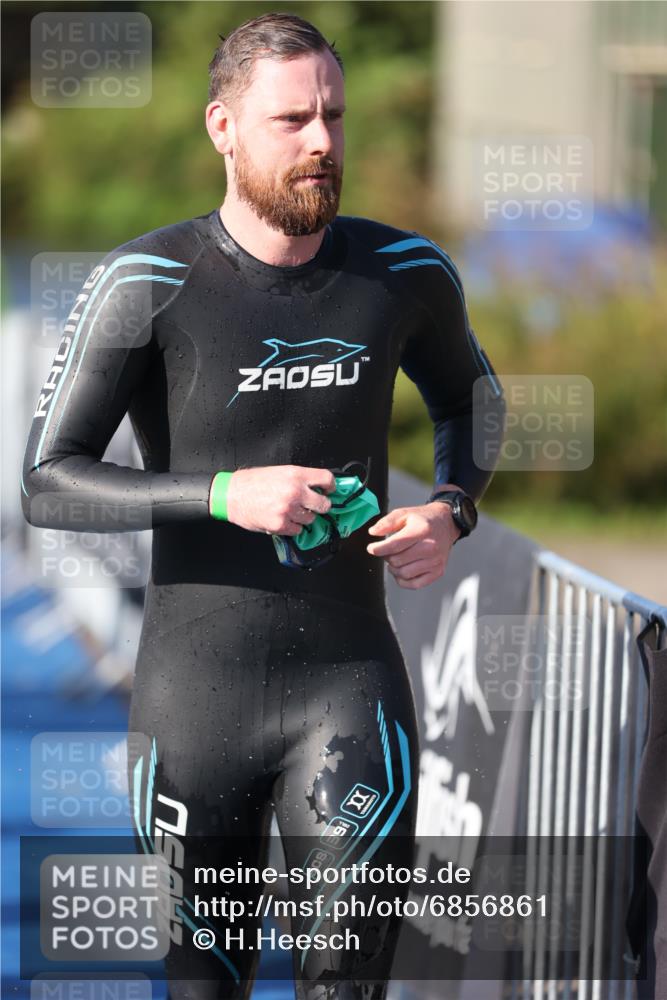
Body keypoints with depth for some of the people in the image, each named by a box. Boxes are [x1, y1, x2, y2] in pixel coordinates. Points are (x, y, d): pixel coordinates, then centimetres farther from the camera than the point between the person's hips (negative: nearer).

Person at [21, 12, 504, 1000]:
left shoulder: (405, 275, 0)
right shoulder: (147, 286, -10)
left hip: (351, 675, 1)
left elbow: (468, 395, 21)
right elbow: (46, 484, -10)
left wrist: (450, 512, 0)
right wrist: (224, 495, -23)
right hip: (197, 687, -1)